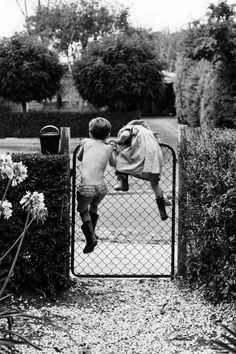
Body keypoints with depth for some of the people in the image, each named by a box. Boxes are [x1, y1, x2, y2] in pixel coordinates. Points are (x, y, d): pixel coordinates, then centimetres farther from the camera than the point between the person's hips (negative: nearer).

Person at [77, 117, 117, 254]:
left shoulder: (86, 142, 3)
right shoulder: (108, 148, 7)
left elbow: (79, 157, 20)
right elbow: (113, 164, 24)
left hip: (86, 187, -3)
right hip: (101, 188, 3)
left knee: (83, 210, 21)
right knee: (94, 206, 32)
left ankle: (90, 237, 4)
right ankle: (92, 232, 38)